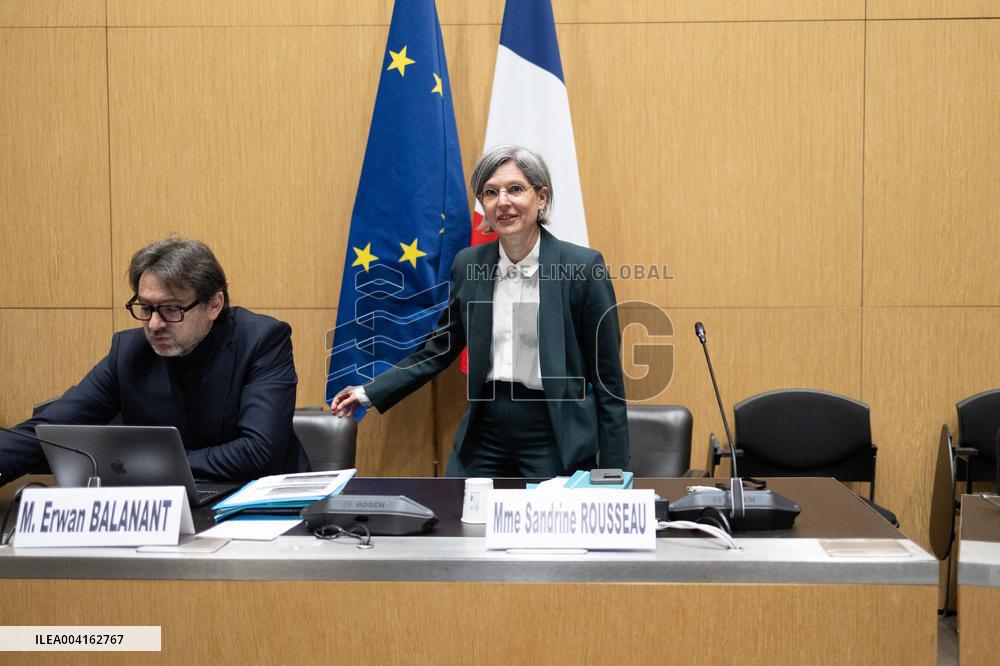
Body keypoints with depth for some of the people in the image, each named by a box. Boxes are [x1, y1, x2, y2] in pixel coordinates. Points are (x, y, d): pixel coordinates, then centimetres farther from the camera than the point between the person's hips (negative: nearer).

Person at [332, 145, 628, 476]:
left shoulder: (583, 265, -9)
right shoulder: (468, 264, 4)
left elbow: (607, 377, -6)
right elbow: (439, 349, 14)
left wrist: (614, 478, -8)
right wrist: (370, 393, 6)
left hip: (555, 437, -4)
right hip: (484, 432, 4)